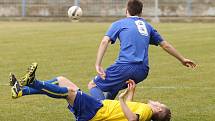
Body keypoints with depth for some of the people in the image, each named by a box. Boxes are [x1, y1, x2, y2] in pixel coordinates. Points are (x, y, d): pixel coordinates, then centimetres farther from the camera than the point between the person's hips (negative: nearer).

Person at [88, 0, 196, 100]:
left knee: (93, 85, 2)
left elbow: (105, 41, -3)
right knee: (112, 89, 28)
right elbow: (166, 45, 28)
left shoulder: (118, 24, 13)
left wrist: (98, 65, -11)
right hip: (143, 72, 5)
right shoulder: (147, 26, 25)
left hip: (125, 66, -5)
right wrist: (182, 59, 40)